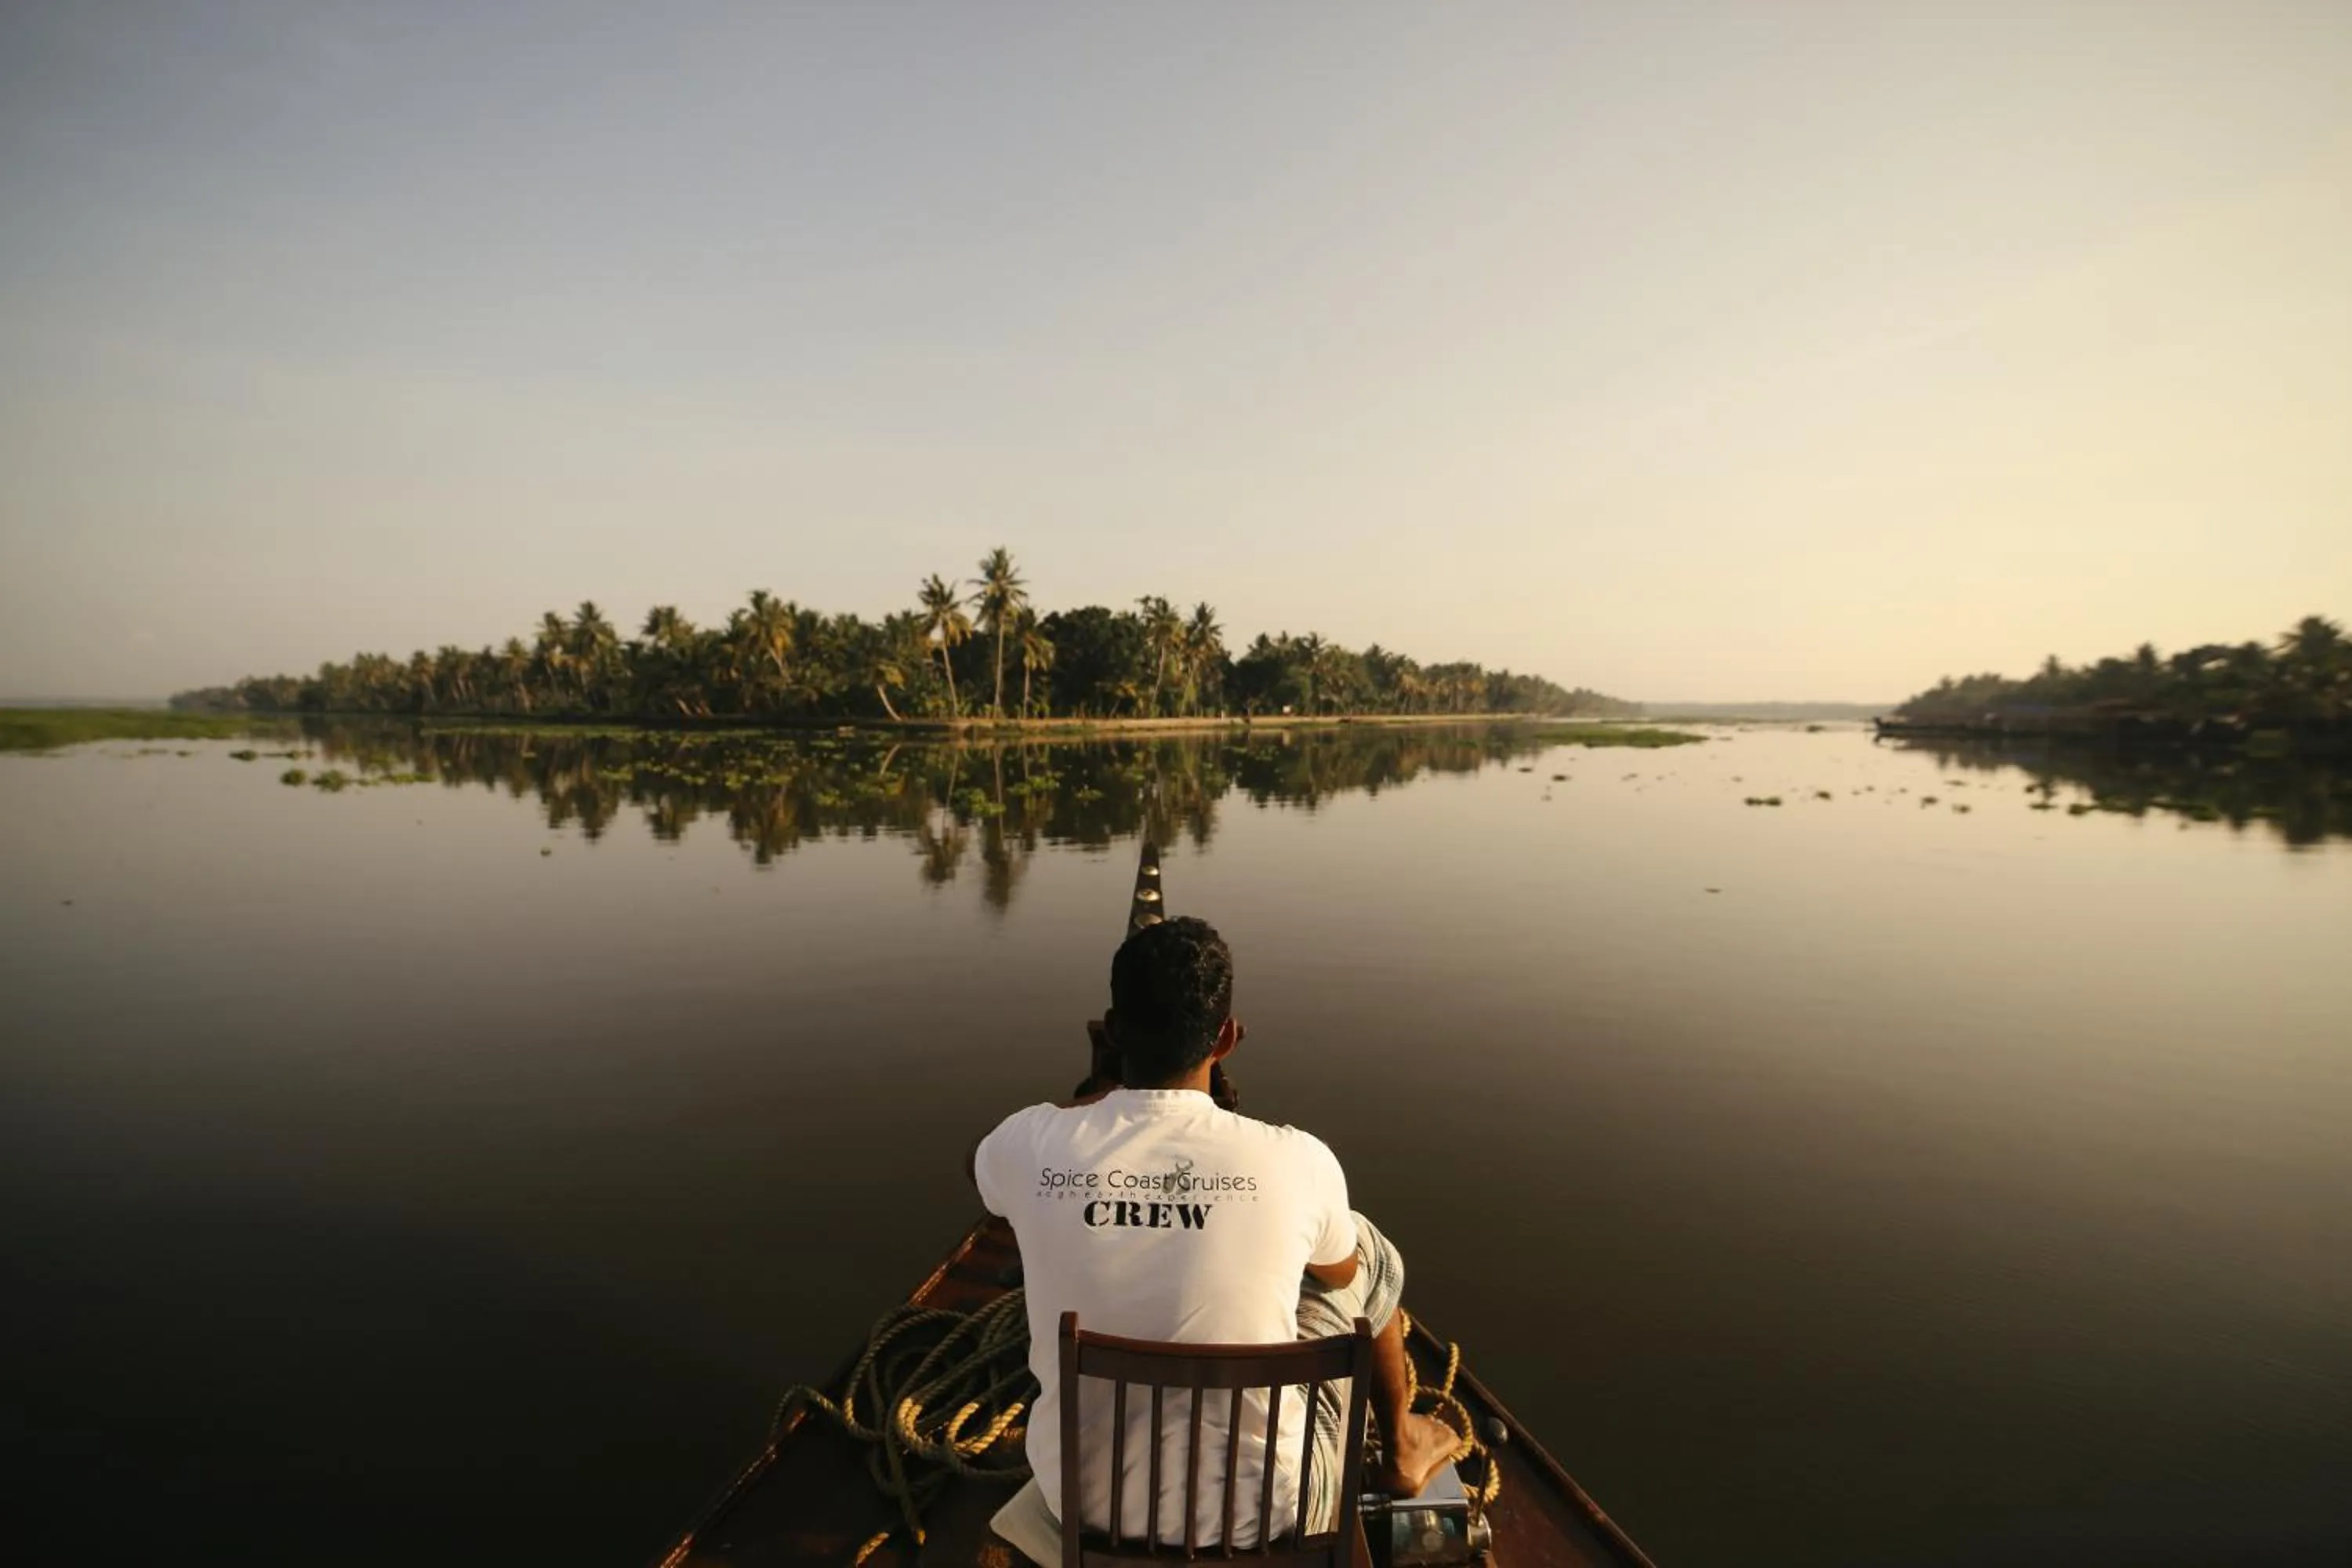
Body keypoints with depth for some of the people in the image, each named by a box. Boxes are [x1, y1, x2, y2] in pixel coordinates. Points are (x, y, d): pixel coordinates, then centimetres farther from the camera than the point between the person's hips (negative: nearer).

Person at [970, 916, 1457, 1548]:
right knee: (1368, 1248, 17)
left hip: (1080, 1498, 2)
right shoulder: (1297, 1161, -23)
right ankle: (1399, 1451, 43)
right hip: (1255, 1515, -1)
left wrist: (1102, 1078, 10)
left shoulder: (1029, 1145, -20)